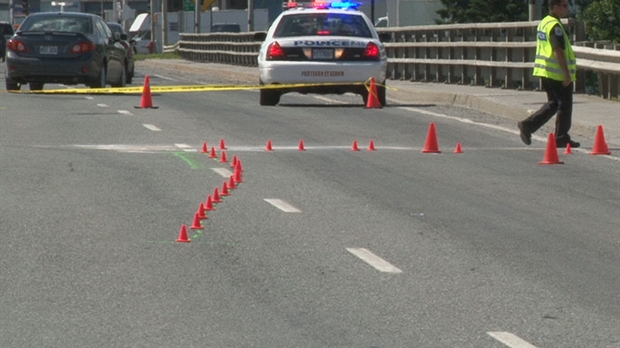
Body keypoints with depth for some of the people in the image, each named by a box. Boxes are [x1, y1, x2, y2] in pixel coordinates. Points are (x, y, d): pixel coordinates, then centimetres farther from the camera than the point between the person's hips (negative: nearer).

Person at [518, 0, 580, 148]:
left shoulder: (544, 22, 14)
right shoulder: (555, 26, -17)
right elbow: (559, 52, -22)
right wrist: (567, 74, -20)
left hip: (545, 72, 10)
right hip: (558, 73, -10)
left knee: (553, 104, 17)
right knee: (565, 105, 1)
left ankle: (528, 125, 8)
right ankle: (562, 139, 6)